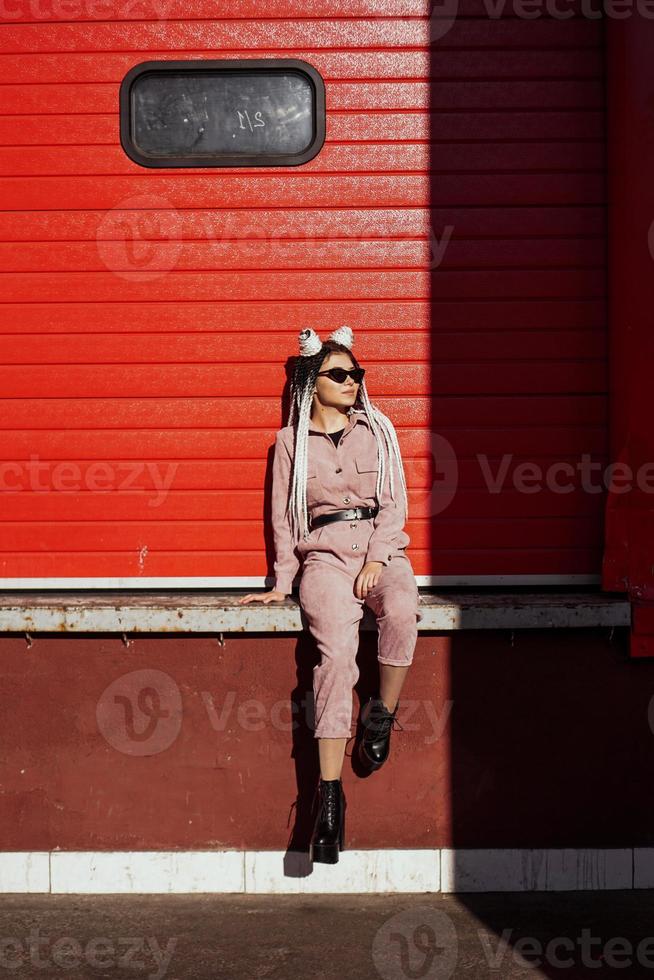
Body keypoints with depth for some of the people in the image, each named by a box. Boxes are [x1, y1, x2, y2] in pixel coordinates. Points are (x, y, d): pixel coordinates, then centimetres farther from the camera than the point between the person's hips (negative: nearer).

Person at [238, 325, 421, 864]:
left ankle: (382, 717, -12)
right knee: (338, 648, -28)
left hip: (381, 550, 1)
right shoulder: (291, 442, 12)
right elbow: (283, 517, 13)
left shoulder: (378, 431, 14)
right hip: (325, 556, -1)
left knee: (402, 613, -35)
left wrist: (377, 560, -7)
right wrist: (283, 583, 6)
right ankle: (329, 794, -28)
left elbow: (395, 503, 7)